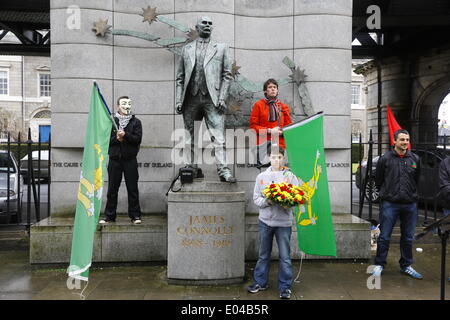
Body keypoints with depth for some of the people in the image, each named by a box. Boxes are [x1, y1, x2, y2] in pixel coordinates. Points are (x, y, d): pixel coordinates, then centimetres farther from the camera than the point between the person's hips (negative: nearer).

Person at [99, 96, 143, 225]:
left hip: (130, 160, -1)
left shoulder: (136, 122, 5)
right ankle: (109, 215, 16)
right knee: (112, 189, 7)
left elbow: (138, 139, -6)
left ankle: (135, 215, 11)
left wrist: (125, 135, -19)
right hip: (114, 160, 1)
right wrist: (116, 138, -14)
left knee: (132, 189, 3)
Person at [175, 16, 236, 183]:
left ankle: (223, 170, -11)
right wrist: (178, 100, 4)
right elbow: (180, 77, 15)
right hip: (191, 98, 2)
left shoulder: (221, 48, 14)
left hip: (212, 98, -2)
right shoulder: (186, 49, 18)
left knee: (218, 136, -10)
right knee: (190, 138, 4)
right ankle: (194, 169, 12)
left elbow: (227, 75, 7)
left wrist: (222, 98, -5)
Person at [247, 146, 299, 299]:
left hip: (284, 222, -2)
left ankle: (285, 287, 16)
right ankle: (260, 282, 28)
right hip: (265, 220, 2)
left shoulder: (290, 176, 0)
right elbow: (256, 198, 3)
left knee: (285, 256, 3)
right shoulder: (261, 176, 5)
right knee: (263, 254, 14)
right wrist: (267, 201, -15)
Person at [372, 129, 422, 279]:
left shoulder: (415, 159, 5)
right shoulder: (385, 158, -3)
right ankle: (379, 265, 15)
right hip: (389, 204, -3)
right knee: (384, 237, 2)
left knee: (408, 237, 13)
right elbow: (378, 180, 6)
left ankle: (406, 266, 27)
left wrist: (411, 193, 14)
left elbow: (417, 180, 16)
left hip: (410, 204, 3)